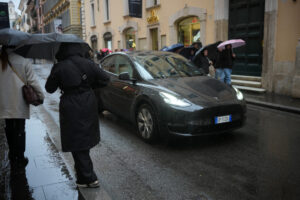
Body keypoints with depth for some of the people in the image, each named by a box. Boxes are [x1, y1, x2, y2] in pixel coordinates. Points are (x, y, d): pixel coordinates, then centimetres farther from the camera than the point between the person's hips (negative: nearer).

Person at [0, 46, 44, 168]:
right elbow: (32, 81, -9)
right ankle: (19, 159, 14)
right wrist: (41, 96, 1)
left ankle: (12, 156, 32)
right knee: (19, 130, 6)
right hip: (19, 103, -3)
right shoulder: (23, 61, -11)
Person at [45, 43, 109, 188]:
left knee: (77, 144, 4)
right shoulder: (88, 64, -2)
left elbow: (49, 88, -1)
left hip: (71, 109, -5)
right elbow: (104, 79, 3)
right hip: (88, 106, 5)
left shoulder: (59, 67, -11)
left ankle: (89, 179, 8)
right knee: (85, 138, 21)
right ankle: (82, 170, 39)